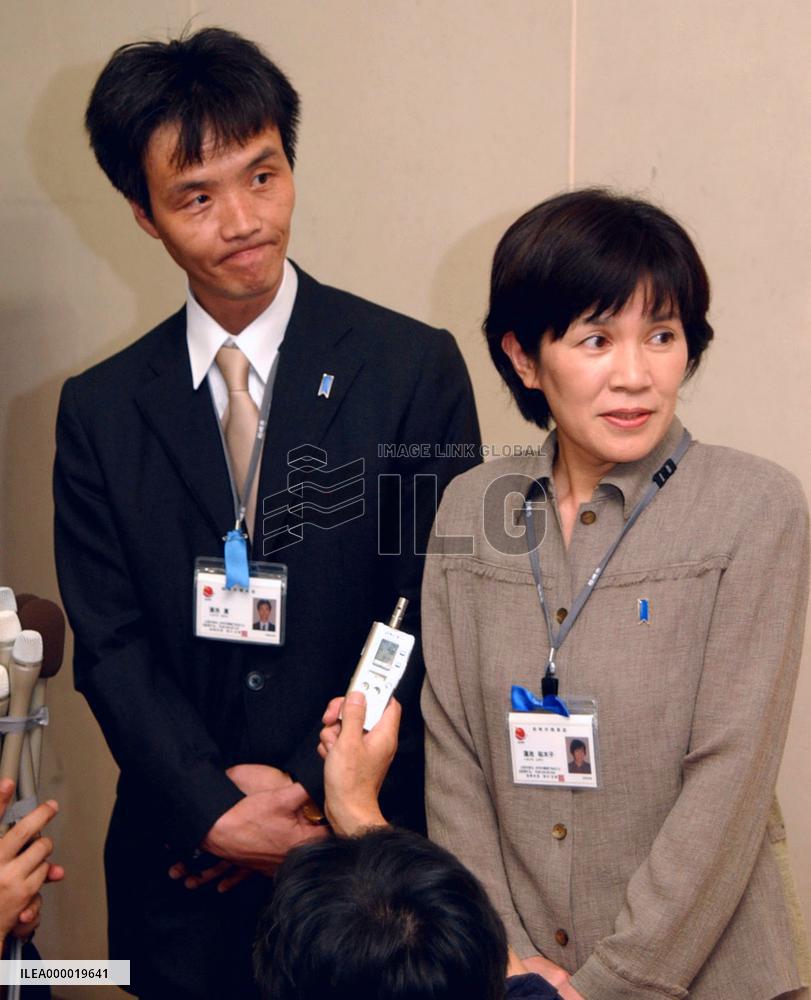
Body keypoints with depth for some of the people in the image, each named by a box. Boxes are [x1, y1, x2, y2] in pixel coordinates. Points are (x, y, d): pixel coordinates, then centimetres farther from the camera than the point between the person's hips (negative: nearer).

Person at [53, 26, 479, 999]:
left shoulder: (414, 368, -5)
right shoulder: (99, 411, 3)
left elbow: (437, 617, -7)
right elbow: (110, 645, -1)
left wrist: (310, 790, -11)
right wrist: (218, 810, -13)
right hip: (184, 869, 2)